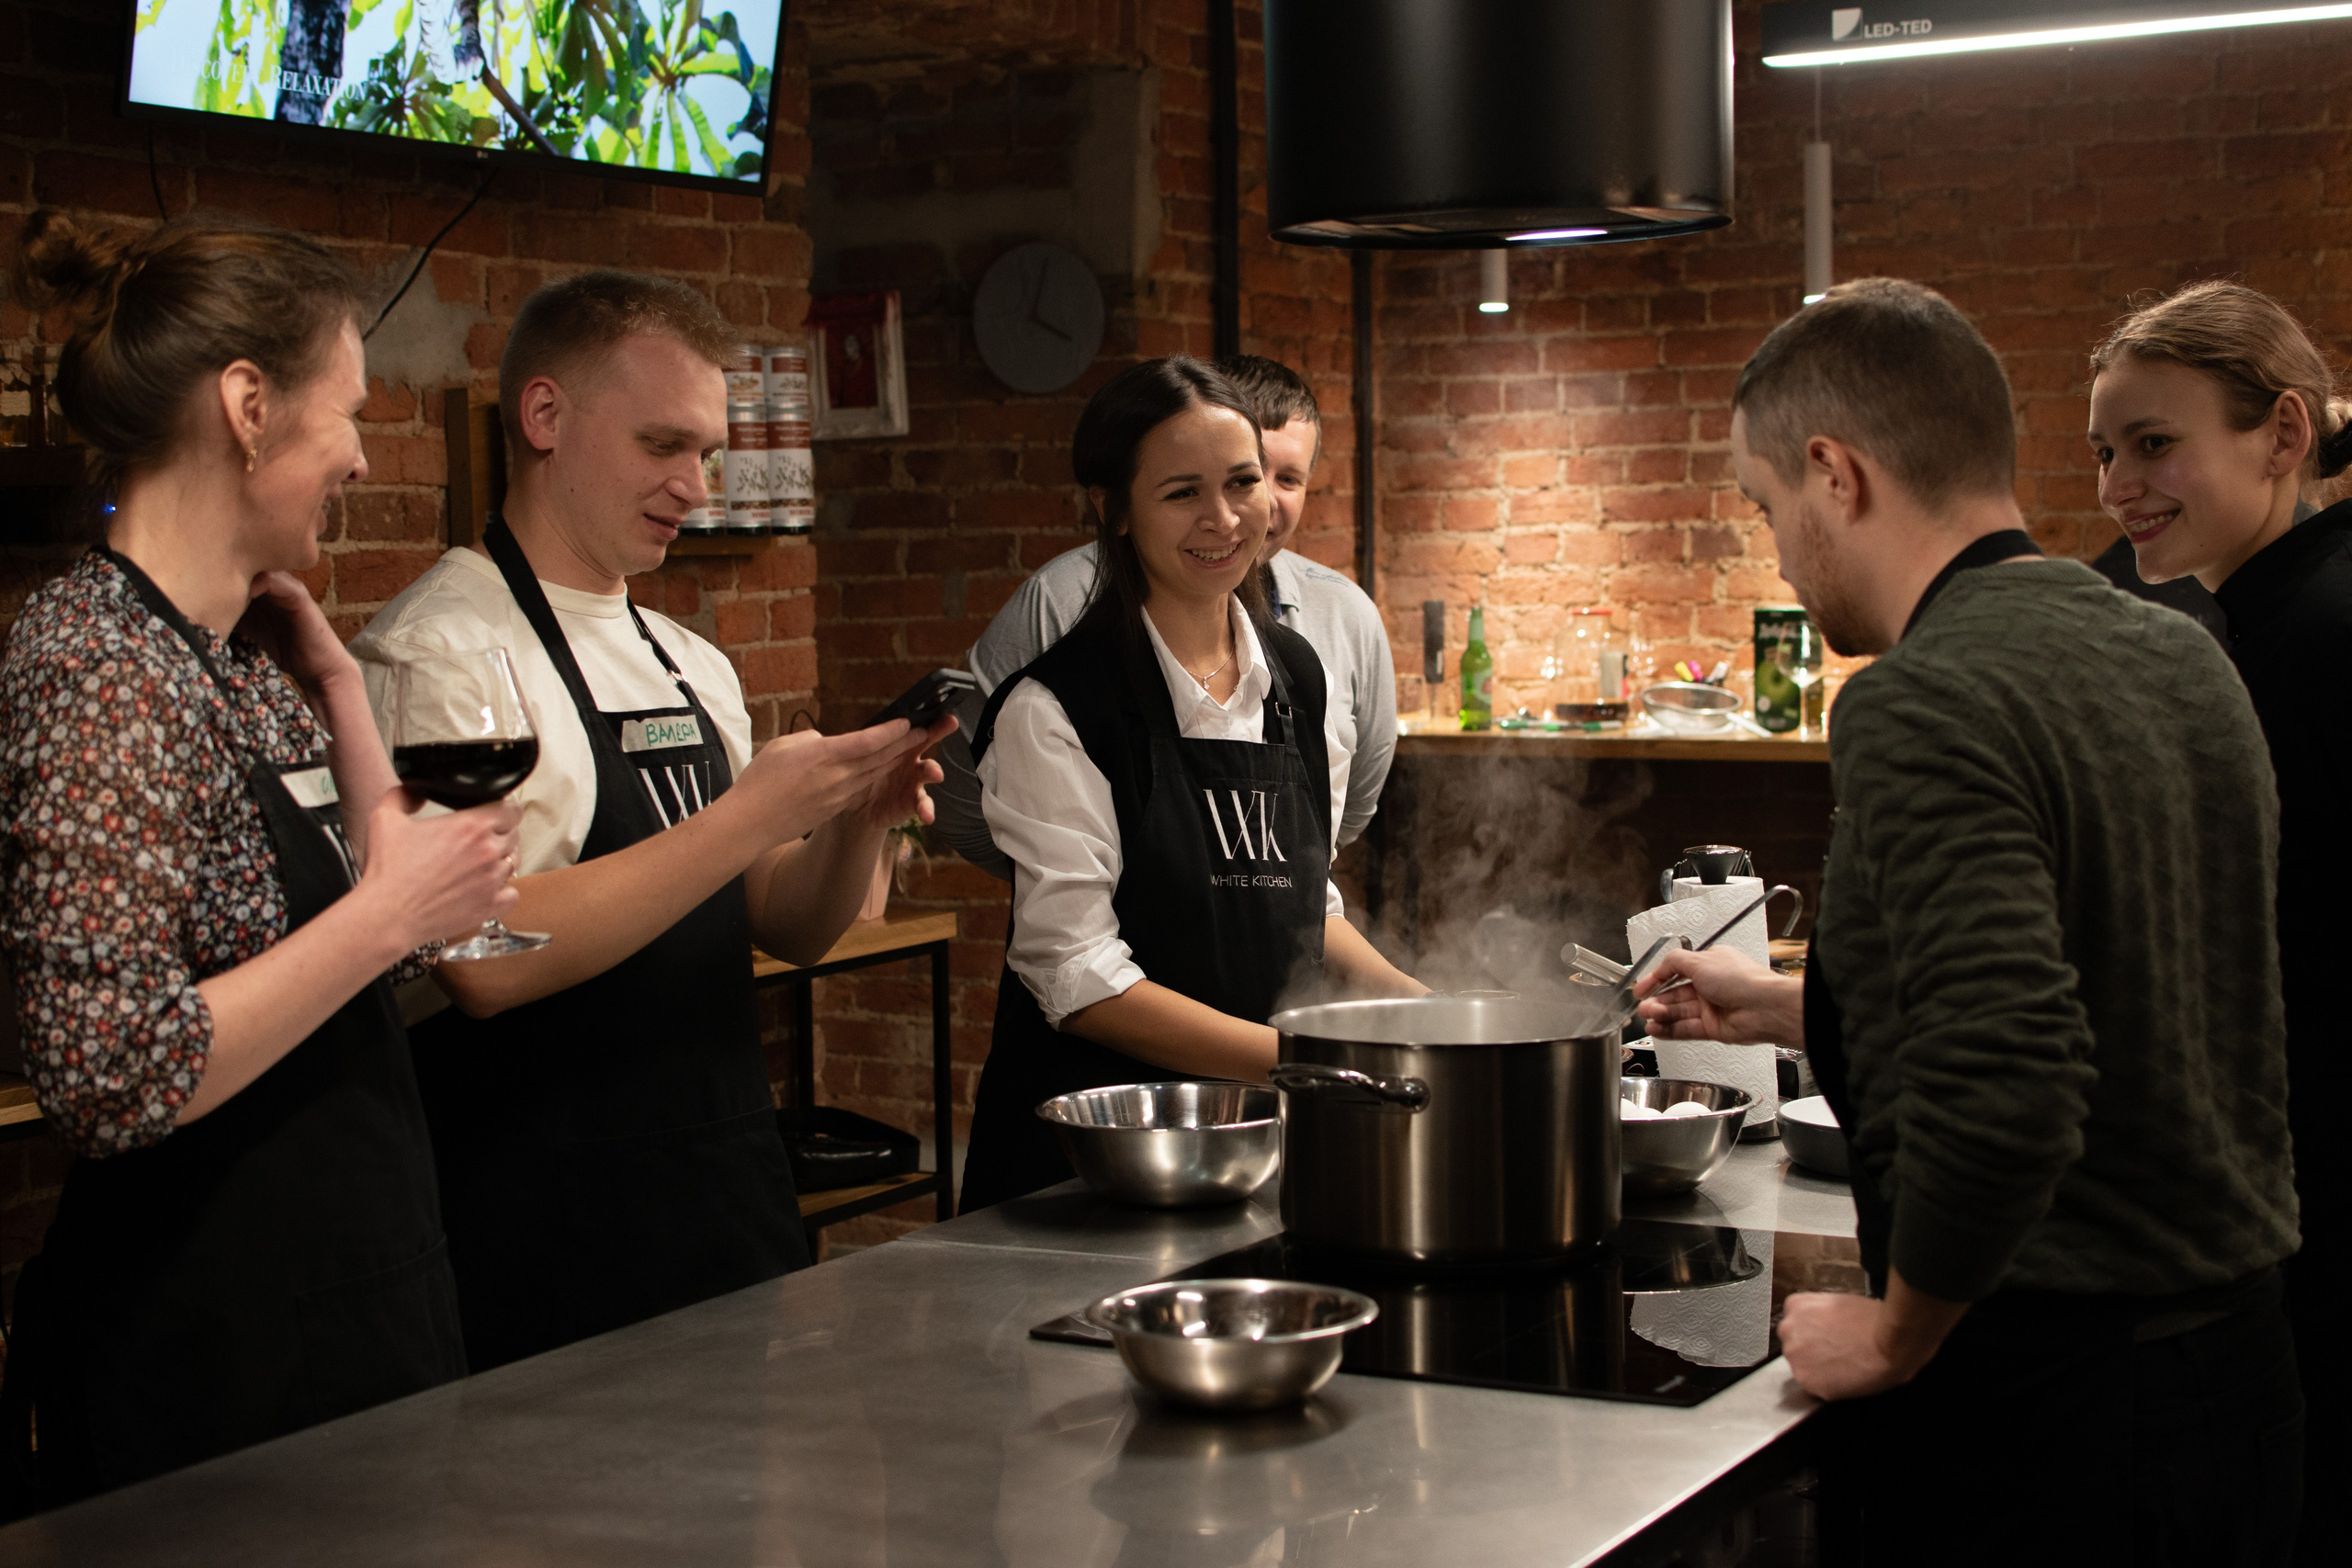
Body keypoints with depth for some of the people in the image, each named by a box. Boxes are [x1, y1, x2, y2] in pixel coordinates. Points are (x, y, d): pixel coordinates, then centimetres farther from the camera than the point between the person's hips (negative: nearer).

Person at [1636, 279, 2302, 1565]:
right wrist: (1799, 1011, 25)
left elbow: (2008, 1091, -30)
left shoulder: (1927, 705, -20)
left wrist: (1894, 1333, -14)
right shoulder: (2180, 658, 8)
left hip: (2035, 1409, -8)